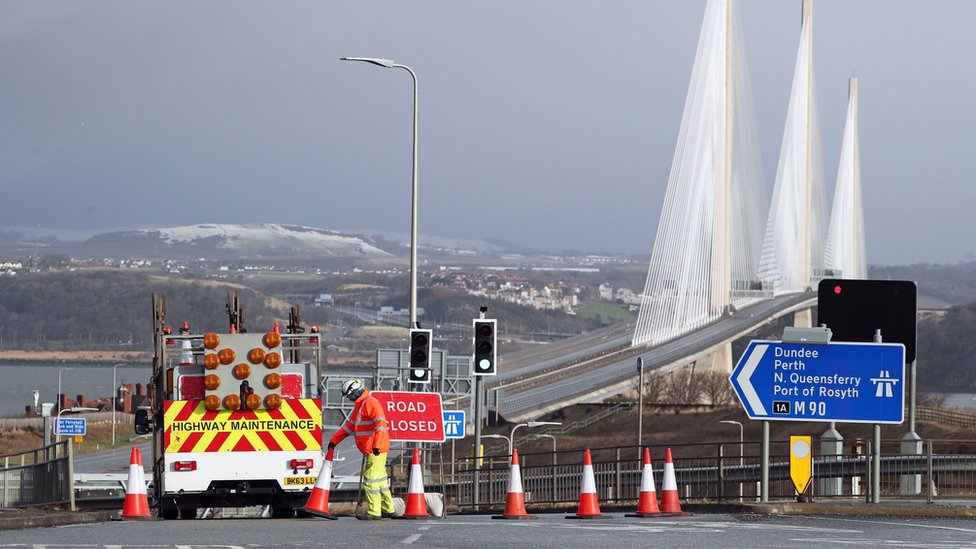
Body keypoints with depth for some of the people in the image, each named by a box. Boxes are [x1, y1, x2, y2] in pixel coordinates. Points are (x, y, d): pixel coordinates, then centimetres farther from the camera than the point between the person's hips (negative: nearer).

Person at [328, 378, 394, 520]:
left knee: (370, 480, -11)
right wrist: (334, 441, 31)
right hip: (371, 450, 10)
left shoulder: (370, 403, -12)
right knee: (380, 480, 14)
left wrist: (376, 445, -29)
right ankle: (388, 509, 20)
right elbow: (348, 426, 30)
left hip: (376, 451, -10)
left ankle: (374, 512, -10)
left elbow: (380, 424, -22)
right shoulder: (359, 406, 21)